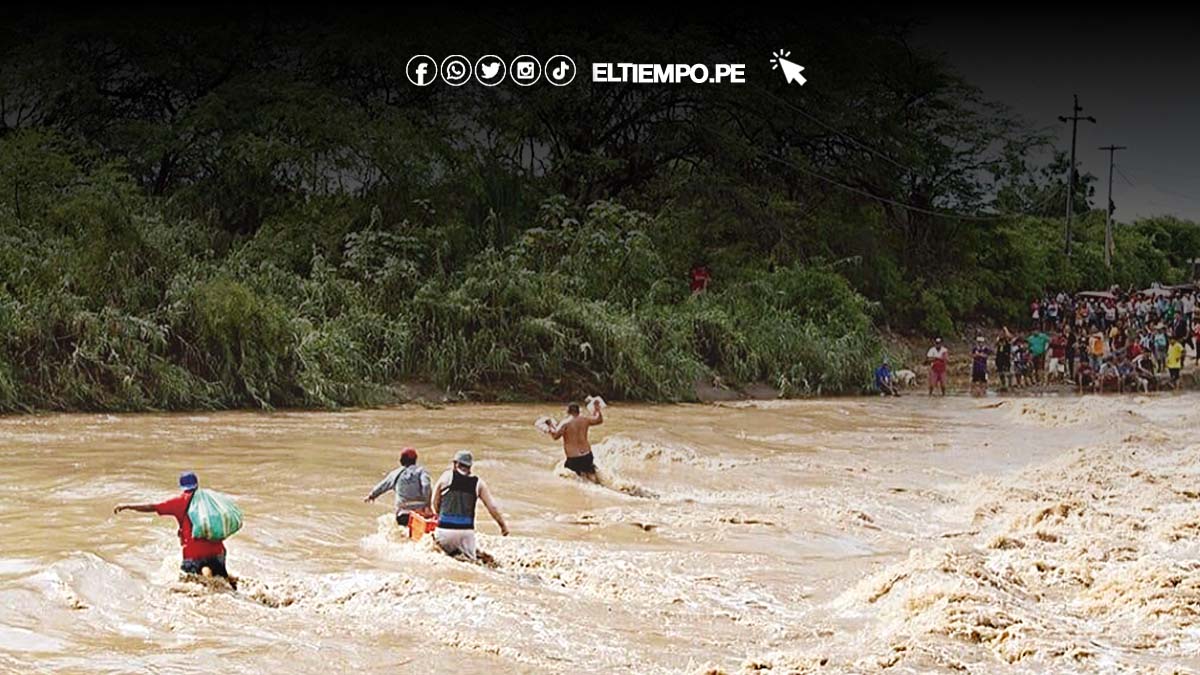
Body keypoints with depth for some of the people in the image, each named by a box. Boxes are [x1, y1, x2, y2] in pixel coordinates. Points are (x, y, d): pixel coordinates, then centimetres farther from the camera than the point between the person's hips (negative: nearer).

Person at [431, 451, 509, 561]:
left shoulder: (446, 477, 5)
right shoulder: (478, 483, 9)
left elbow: (435, 502, 12)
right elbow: (492, 507, 8)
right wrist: (503, 525, 20)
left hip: (445, 529, -1)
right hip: (467, 531, 2)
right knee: (470, 560, 4)